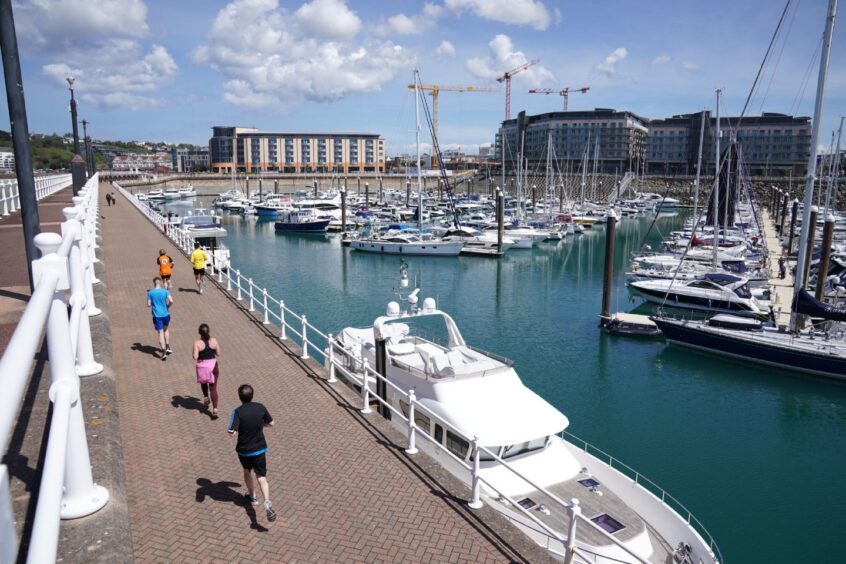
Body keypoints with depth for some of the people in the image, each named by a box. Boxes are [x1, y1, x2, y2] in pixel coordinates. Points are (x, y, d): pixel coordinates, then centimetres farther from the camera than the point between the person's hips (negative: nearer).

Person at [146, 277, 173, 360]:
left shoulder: (150, 292, -4)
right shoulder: (166, 291, -4)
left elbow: (148, 305, -3)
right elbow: (171, 301, -15)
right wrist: (168, 306, 4)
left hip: (157, 316, -1)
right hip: (165, 314, 1)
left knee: (160, 333, 0)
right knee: (166, 330, 24)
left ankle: (164, 352, -7)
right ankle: (168, 347, 25)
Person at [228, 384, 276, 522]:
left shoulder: (237, 412, -18)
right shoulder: (260, 408, -7)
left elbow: (232, 432, -26)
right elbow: (271, 423, 6)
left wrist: (236, 430, -4)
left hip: (244, 450, -1)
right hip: (259, 448, 1)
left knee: (247, 471, 26)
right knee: (261, 477, 1)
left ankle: (252, 496, 44)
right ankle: (267, 503, -19)